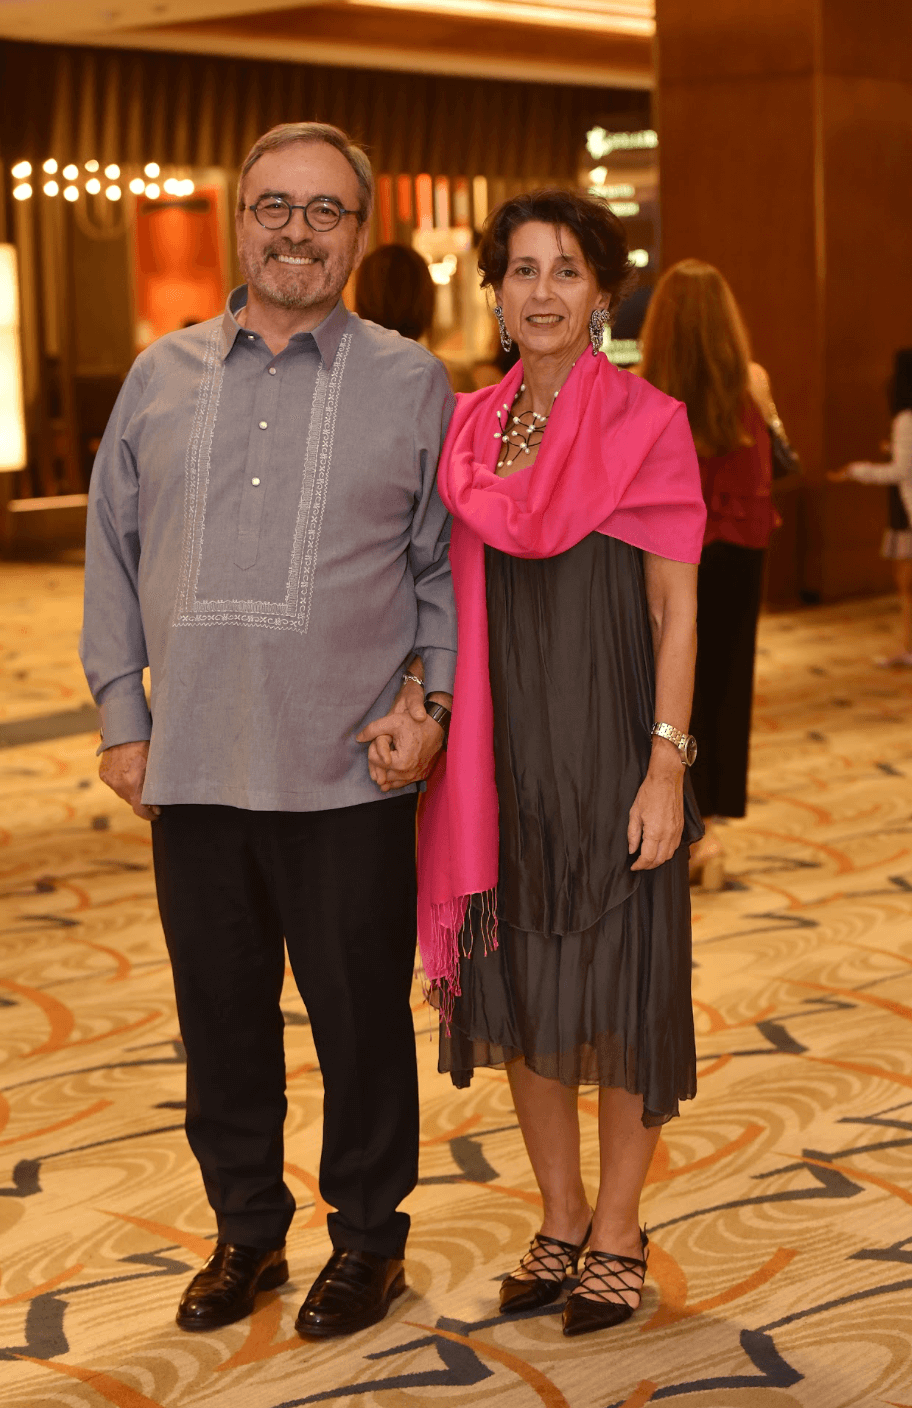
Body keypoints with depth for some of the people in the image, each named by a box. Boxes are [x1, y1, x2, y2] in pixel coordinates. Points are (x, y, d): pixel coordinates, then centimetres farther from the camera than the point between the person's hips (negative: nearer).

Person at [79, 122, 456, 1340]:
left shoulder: (411, 386, 2)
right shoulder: (163, 377, 9)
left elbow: (448, 567, 6)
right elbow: (114, 555, 13)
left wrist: (430, 702, -5)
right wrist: (121, 714, 8)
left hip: (350, 775, -2)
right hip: (192, 769, 3)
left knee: (362, 1021, 6)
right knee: (221, 1017, 12)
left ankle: (368, 1238, 25)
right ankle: (246, 1229, 30)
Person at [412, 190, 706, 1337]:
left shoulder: (648, 424, -6)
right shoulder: (469, 430, 8)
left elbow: (675, 609, -7)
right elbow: (458, 600, 13)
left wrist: (666, 767, -13)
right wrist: (450, 741, 8)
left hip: (611, 744, -5)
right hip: (504, 750, 5)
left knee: (619, 982, 4)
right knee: (518, 984, 11)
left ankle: (617, 1237, 19)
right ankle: (560, 1220, 27)